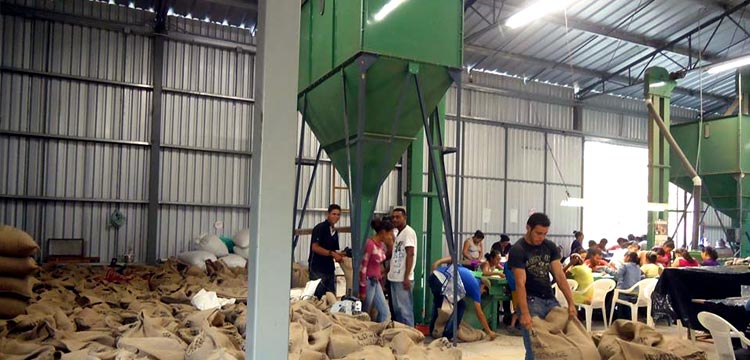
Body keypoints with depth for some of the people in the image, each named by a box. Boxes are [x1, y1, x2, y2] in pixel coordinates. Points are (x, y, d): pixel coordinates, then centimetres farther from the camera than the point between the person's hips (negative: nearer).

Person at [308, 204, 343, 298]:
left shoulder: (335, 231, 14)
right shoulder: (320, 228, -8)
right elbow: (315, 247, -17)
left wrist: (339, 255, -1)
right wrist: (332, 253, -20)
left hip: (330, 269, 8)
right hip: (318, 269, -8)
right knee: (318, 297, -5)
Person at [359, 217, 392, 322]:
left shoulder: (382, 245, 7)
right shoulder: (370, 244, -19)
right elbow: (362, 267, -19)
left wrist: (380, 281, 15)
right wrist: (363, 288, -18)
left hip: (376, 282, 9)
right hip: (368, 282, -9)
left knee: (385, 313, 9)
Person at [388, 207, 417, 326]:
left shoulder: (408, 232, -9)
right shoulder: (397, 233, 17)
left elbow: (410, 255, -16)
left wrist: (406, 277, -20)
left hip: (403, 278, -9)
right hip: (394, 277, 9)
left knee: (404, 309, -5)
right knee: (396, 308, 12)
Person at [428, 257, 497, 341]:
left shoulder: (468, 274, 34)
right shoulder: (476, 286, 15)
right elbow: (479, 313, 16)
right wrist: (489, 332, 24)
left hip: (433, 276, 8)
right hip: (442, 281, -8)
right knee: (461, 306, 13)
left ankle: (432, 330, 40)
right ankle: (446, 336, 11)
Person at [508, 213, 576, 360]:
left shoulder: (550, 247, 6)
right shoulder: (517, 250, -10)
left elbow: (559, 275, 2)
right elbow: (520, 283, -17)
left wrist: (571, 303, -6)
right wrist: (524, 313, -24)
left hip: (550, 299, 5)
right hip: (531, 301, -5)